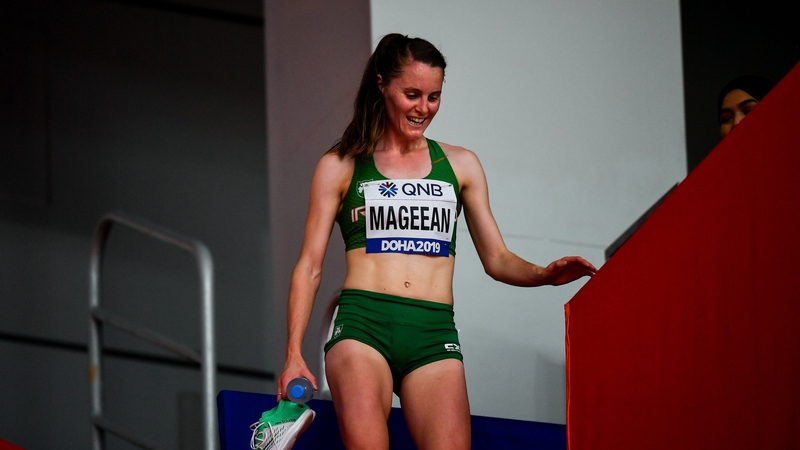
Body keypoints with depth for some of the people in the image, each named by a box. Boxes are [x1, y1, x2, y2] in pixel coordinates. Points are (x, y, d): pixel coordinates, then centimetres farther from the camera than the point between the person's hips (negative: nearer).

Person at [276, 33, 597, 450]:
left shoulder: (460, 165, 20)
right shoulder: (340, 167, 13)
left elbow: (497, 260, 20)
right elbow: (309, 267, 11)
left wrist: (544, 274, -2)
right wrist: (294, 354, 1)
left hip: (434, 333, 2)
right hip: (363, 322, -2)